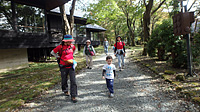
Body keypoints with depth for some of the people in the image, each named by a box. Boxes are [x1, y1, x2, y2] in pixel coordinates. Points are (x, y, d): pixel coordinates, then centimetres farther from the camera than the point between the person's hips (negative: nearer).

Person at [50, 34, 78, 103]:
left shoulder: (72, 46, 5)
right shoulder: (60, 47, -7)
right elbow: (52, 52, 5)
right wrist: (58, 57, 1)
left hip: (71, 66, 3)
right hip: (64, 67, -2)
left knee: (73, 81, -5)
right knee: (64, 80, 13)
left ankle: (73, 96, 2)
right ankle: (65, 91, 43)